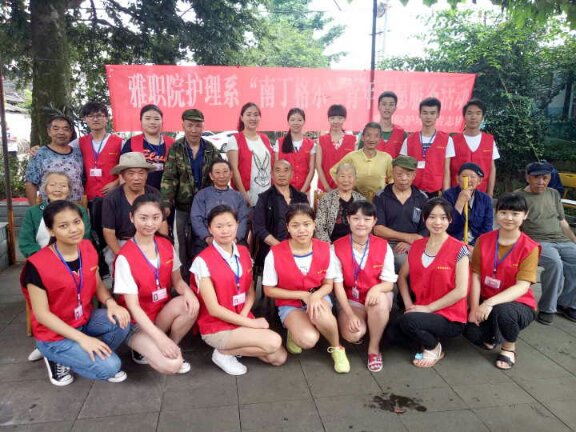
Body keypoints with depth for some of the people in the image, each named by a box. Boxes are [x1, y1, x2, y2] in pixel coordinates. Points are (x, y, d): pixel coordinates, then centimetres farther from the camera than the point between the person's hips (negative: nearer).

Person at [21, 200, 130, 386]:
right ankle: (58, 359, 6)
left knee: (121, 322, -23)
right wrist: (82, 338, -25)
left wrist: (111, 303, -18)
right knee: (109, 366, -20)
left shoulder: (88, 248, -7)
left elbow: (97, 284, 4)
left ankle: (92, 356, 5)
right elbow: (42, 314, -20)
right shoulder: (37, 265, -25)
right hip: (55, 334, -6)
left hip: (86, 319, 6)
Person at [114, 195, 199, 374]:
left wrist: (188, 292, -19)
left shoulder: (166, 246, -3)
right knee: (171, 366, -27)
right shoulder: (125, 257, -19)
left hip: (164, 313, 5)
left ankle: (171, 348, -3)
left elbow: (177, 281, 7)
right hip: (138, 324, -5)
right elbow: (133, 306, -20)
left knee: (190, 304, -28)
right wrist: (160, 337, -28)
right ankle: (144, 349, 6)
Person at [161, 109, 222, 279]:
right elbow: (168, 178, -8)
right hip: (183, 207, -1)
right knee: (185, 247, 8)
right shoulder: (176, 148, -2)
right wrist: (165, 204, -19)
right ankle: (185, 282, 23)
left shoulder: (211, 149, 3)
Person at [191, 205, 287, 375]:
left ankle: (238, 346, 11)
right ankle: (223, 353, -3)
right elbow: (213, 309, -18)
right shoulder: (203, 261, -17)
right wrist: (250, 323, -17)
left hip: (243, 320, 6)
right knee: (273, 341, -22)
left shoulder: (244, 252, 3)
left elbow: (250, 292, 8)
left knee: (279, 358, -6)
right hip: (217, 327, -6)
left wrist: (243, 316, -12)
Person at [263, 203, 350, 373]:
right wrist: (303, 295, -16)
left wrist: (315, 296, -25)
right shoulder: (275, 254, -19)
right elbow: (269, 290, -9)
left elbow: (328, 284, -1)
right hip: (290, 304, -1)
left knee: (321, 314, -36)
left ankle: (337, 349, -5)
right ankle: (294, 331, 9)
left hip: (319, 297, 2)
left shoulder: (325, 249, -11)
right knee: (308, 340, -29)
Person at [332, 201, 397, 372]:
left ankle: (374, 348, -11)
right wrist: (350, 314, -18)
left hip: (377, 297, 1)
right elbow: (338, 284, -9)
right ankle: (360, 329, 14)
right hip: (351, 300, -1)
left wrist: (377, 288, -34)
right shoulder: (337, 247, -10)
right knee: (352, 334, -28)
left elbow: (389, 283, -9)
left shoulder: (383, 246, -7)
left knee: (380, 299, -36)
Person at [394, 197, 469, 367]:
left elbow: (461, 291, -15)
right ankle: (428, 338, 6)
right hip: (420, 311, 5)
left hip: (450, 317, -5)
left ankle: (434, 348, 0)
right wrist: (408, 304, -4)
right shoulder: (417, 245, 6)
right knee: (394, 328, -23)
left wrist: (428, 308, -15)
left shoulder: (459, 249, -10)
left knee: (408, 321, -31)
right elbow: (402, 276, 11)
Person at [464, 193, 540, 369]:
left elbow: (522, 286, -20)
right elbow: (476, 276, -4)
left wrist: (490, 302, -32)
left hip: (519, 304, -3)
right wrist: (475, 307, -15)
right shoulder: (484, 240, -3)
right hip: (485, 303, 3)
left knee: (502, 311, -37)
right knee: (471, 331, -25)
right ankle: (493, 335, 16)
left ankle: (509, 348, -1)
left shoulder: (529, 248, -12)